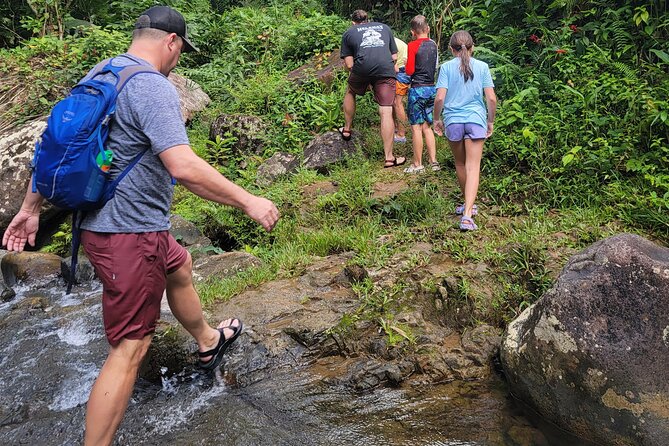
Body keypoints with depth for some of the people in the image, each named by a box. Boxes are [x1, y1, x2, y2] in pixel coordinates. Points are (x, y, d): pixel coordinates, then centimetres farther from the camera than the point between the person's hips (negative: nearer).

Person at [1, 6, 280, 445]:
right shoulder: (153, 87, -20)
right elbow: (184, 167, -31)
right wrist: (248, 201, -21)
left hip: (103, 222, 10)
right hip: (130, 235, -10)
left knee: (179, 267, 32)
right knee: (129, 350, -2)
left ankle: (208, 342, 55)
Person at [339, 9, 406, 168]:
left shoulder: (349, 33, 23)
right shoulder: (384, 27, 30)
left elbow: (349, 65, 15)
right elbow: (394, 57, 26)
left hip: (362, 67, -1)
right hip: (386, 70, 1)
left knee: (351, 92, 31)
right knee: (386, 113, 0)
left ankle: (346, 130, 40)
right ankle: (389, 158, 1)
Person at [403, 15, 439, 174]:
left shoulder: (413, 45, -10)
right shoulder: (433, 45, 7)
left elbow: (409, 71, -12)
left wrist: (406, 67, 8)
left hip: (417, 89, -6)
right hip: (432, 88, 6)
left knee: (416, 127, 0)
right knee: (427, 126, 13)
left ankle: (417, 164, 4)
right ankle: (433, 161, 13)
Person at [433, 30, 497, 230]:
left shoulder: (446, 67, -1)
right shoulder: (482, 67, 3)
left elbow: (440, 98, -9)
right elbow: (491, 98, -1)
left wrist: (436, 119, 6)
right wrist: (490, 121, 12)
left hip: (453, 121, 1)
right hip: (476, 120, 0)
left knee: (460, 165, 19)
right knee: (473, 168, -4)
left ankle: (468, 204, 35)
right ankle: (467, 214, -17)